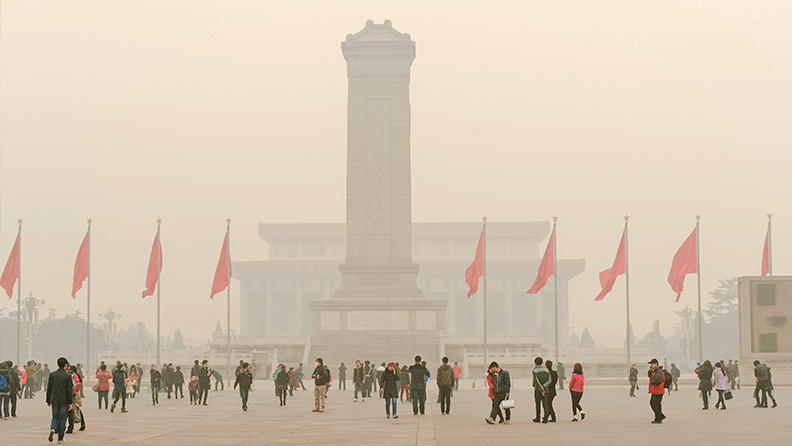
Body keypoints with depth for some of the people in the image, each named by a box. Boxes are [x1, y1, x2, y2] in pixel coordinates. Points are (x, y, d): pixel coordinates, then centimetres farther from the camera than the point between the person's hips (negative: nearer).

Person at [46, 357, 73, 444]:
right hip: (64, 401, -2)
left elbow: (49, 388, 4)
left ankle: (52, 429, -13)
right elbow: (69, 390, -10)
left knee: (55, 417, 16)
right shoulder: (67, 376, -10)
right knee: (62, 419, 7)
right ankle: (60, 438, 10)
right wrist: (70, 402, -4)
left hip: (54, 400, 2)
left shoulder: (52, 374, 0)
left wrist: (48, 400, 12)